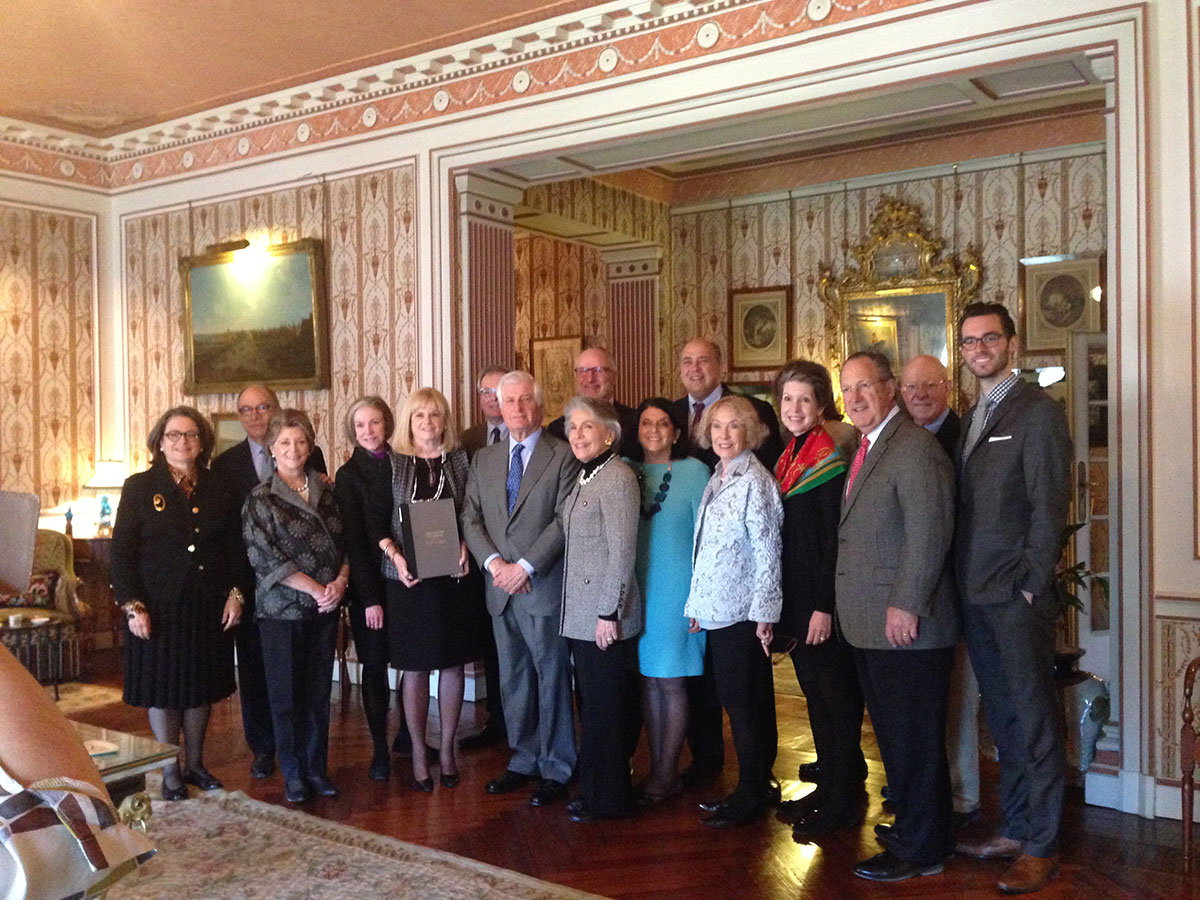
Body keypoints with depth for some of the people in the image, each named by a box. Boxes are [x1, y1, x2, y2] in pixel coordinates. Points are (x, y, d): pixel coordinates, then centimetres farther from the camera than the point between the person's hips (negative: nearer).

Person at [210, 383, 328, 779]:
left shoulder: (309, 456, 3)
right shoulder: (225, 464, 6)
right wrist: (231, 586, -6)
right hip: (250, 580, 1)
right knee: (254, 665, 9)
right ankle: (263, 748, 23)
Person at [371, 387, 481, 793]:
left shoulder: (460, 460, 5)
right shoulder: (392, 464, 1)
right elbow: (378, 523, 0)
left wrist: (464, 546, -11)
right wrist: (395, 556, -15)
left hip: (453, 576, 2)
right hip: (407, 578, -1)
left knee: (452, 664, 8)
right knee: (414, 667, 5)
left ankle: (447, 749, 21)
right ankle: (418, 753, 17)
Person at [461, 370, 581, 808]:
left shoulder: (563, 456, -3)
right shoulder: (484, 459, 13)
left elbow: (565, 520, -10)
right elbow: (470, 519, 9)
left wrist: (526, 566, -15)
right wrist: (493, 562, -7)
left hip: (543, 586, -5)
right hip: (500, 588, 5)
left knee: (552, 675, 2)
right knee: (513, 678, 13)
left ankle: (556, 768, 13)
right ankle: (524, 759, 26)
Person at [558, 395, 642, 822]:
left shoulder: (617, 477, -15)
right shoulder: (584, 477, 14)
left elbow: (622, 552, -18)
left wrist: (609, 613, -19)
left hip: (604, 615, -9)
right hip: (580, 614, 9)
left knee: (606, 707, 2)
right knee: (591, 703, 17)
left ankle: (607, 798, 15)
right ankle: (592, 785, 29)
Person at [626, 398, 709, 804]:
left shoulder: (694, 471, -3)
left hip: (676, 587, -4)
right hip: (636, 588, 4)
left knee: (670, 682, 0)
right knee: (648, 679, 10)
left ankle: (666, 774, 13)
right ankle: (657, 768, 21)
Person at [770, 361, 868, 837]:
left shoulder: (831, 461, -12)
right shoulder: (786, 461, 12)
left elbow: (834, 540, -16)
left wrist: (824, 607, -19)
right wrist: (782, 603, 14)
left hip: (823, 604, -8)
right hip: (795, 601, 8)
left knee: (837, 699, 2)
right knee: (816, 696, 15)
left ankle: (842, 802, 11)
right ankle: (828, 787, 26)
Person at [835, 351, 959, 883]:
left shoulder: (915, 448, -13)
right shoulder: (864, 450, 17)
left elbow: (929, 533, -21)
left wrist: (905, 605, -21)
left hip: (907, 627, -9)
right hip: (870, 628, 9)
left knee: (914, 739, 1)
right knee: (893, 735, 19)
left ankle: (920, 850, 14)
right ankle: (912, 824, 34)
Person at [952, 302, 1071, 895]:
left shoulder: (1038, 411, -7)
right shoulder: (970, 418, 16)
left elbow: (1049, 505, -11)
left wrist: (1032, 585, -13)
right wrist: (966, 582, 9)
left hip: (1018, 597, -7)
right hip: (976, 596, 7)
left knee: (1035, 721, 2)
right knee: (1003, 719, 14)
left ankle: (1041, 848, 12)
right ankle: (1014, 830, 25)